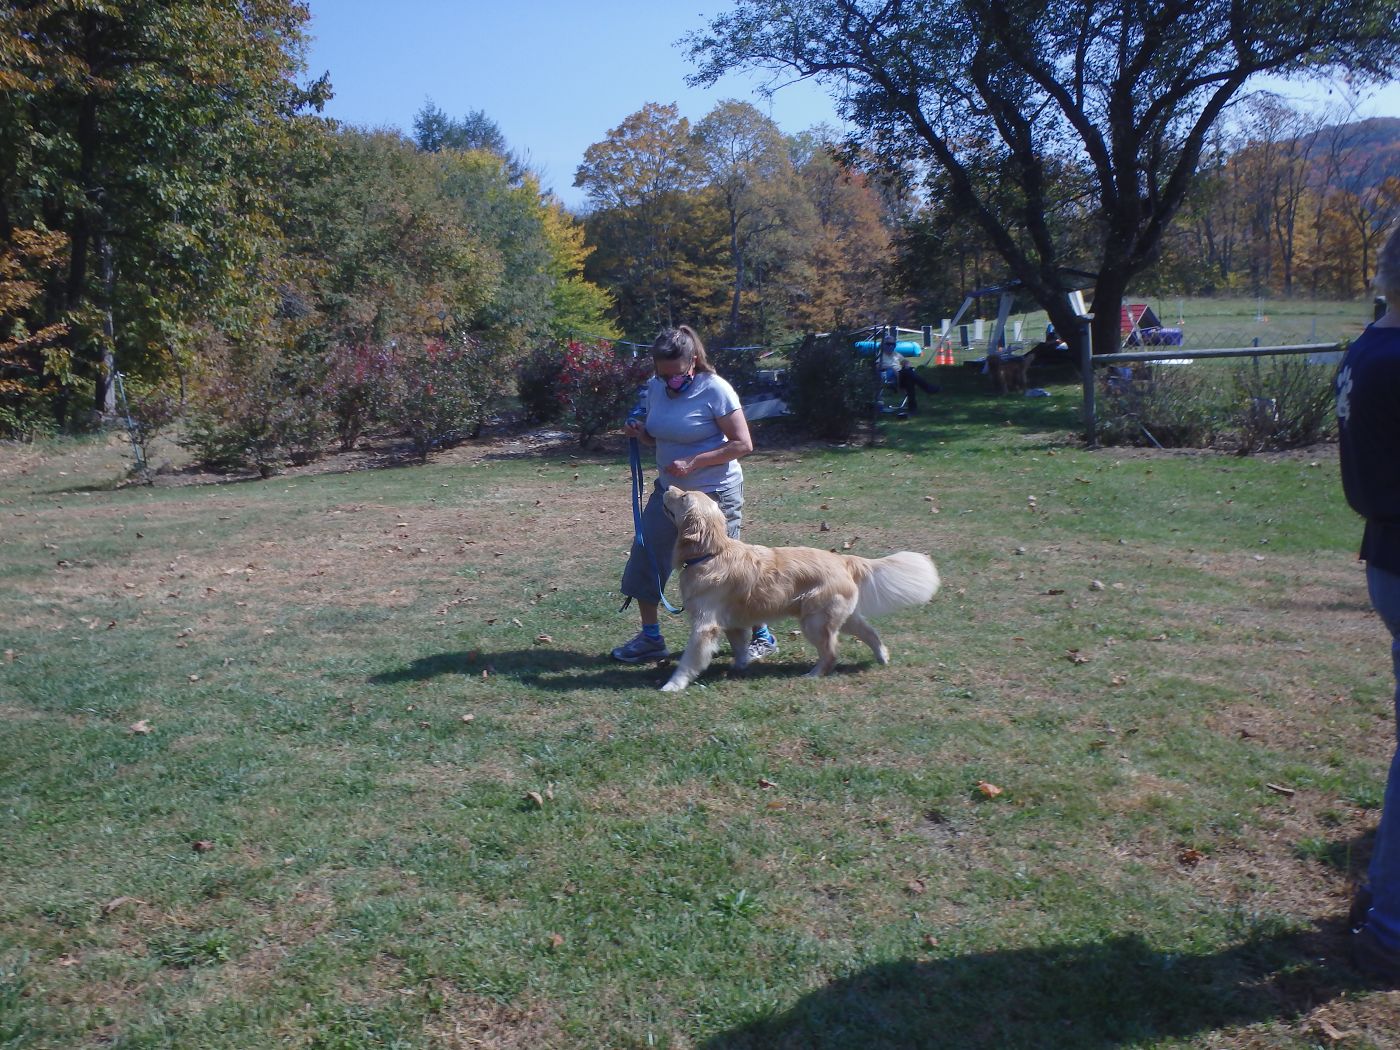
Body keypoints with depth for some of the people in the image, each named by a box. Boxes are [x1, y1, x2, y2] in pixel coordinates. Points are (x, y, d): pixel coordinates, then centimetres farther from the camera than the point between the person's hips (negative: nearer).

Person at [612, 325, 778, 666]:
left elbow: (743, 444, -18)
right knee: (644, 561, 4)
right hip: (668, 489, 7)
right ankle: (650, 638, 20)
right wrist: (639, 432, -8)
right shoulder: (655, 388, 1)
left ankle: (762, 637, 19)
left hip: (715, 494, -7)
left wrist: (693, 463, -24)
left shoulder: (715, 390, -18)